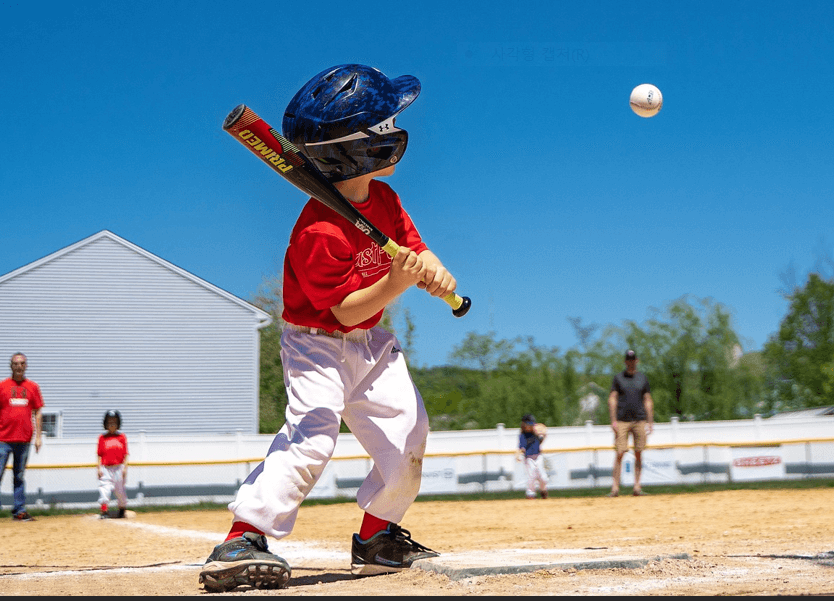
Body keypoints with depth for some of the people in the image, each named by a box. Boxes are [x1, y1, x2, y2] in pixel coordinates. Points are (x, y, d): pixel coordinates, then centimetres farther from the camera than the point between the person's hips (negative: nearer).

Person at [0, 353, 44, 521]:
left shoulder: (32, 387, 8)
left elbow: (37, 413, 10)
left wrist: (38, 436, 4)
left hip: (24, 439, 2)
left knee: (19, 476, 8)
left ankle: (19, 511, 11)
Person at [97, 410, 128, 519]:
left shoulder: (122, 437, 5)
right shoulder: (102, 438, 6)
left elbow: (125, 454, 4)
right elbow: (100, 454, 4)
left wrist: (125, 468, -4)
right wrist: (99, 468, -4)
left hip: (118, 468, 0)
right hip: (105, 468, 0)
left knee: (120, 489, 8)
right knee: (104, 487, -14)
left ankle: (122, 510, 29)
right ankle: (104, 511, -16)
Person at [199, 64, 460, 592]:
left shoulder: (384, 199, -3)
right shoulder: (319, 232, -29)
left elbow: (417, 250, 1)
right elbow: (347, 310, -26)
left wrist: (436, 274, -22)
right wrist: (396, 283, -40)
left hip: (372, 342, 8)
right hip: (319, 345, -8)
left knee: (407, 436, 5)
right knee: (313, 434, -26)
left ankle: (377, 539, 23)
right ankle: (242, 542, -27)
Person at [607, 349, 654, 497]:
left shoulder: (642, 378, 12)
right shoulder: (618, 377, 7)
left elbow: (648, 400, 13)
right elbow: (612, 399, 3)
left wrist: (650, 422, 6)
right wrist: (613, 421, -7)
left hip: (640, 421, 2)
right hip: (622, 421, -2)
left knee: (638, 454, 1)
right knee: (619, 454, -8)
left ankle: (637, 486, 5)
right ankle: (615, 487, -7)